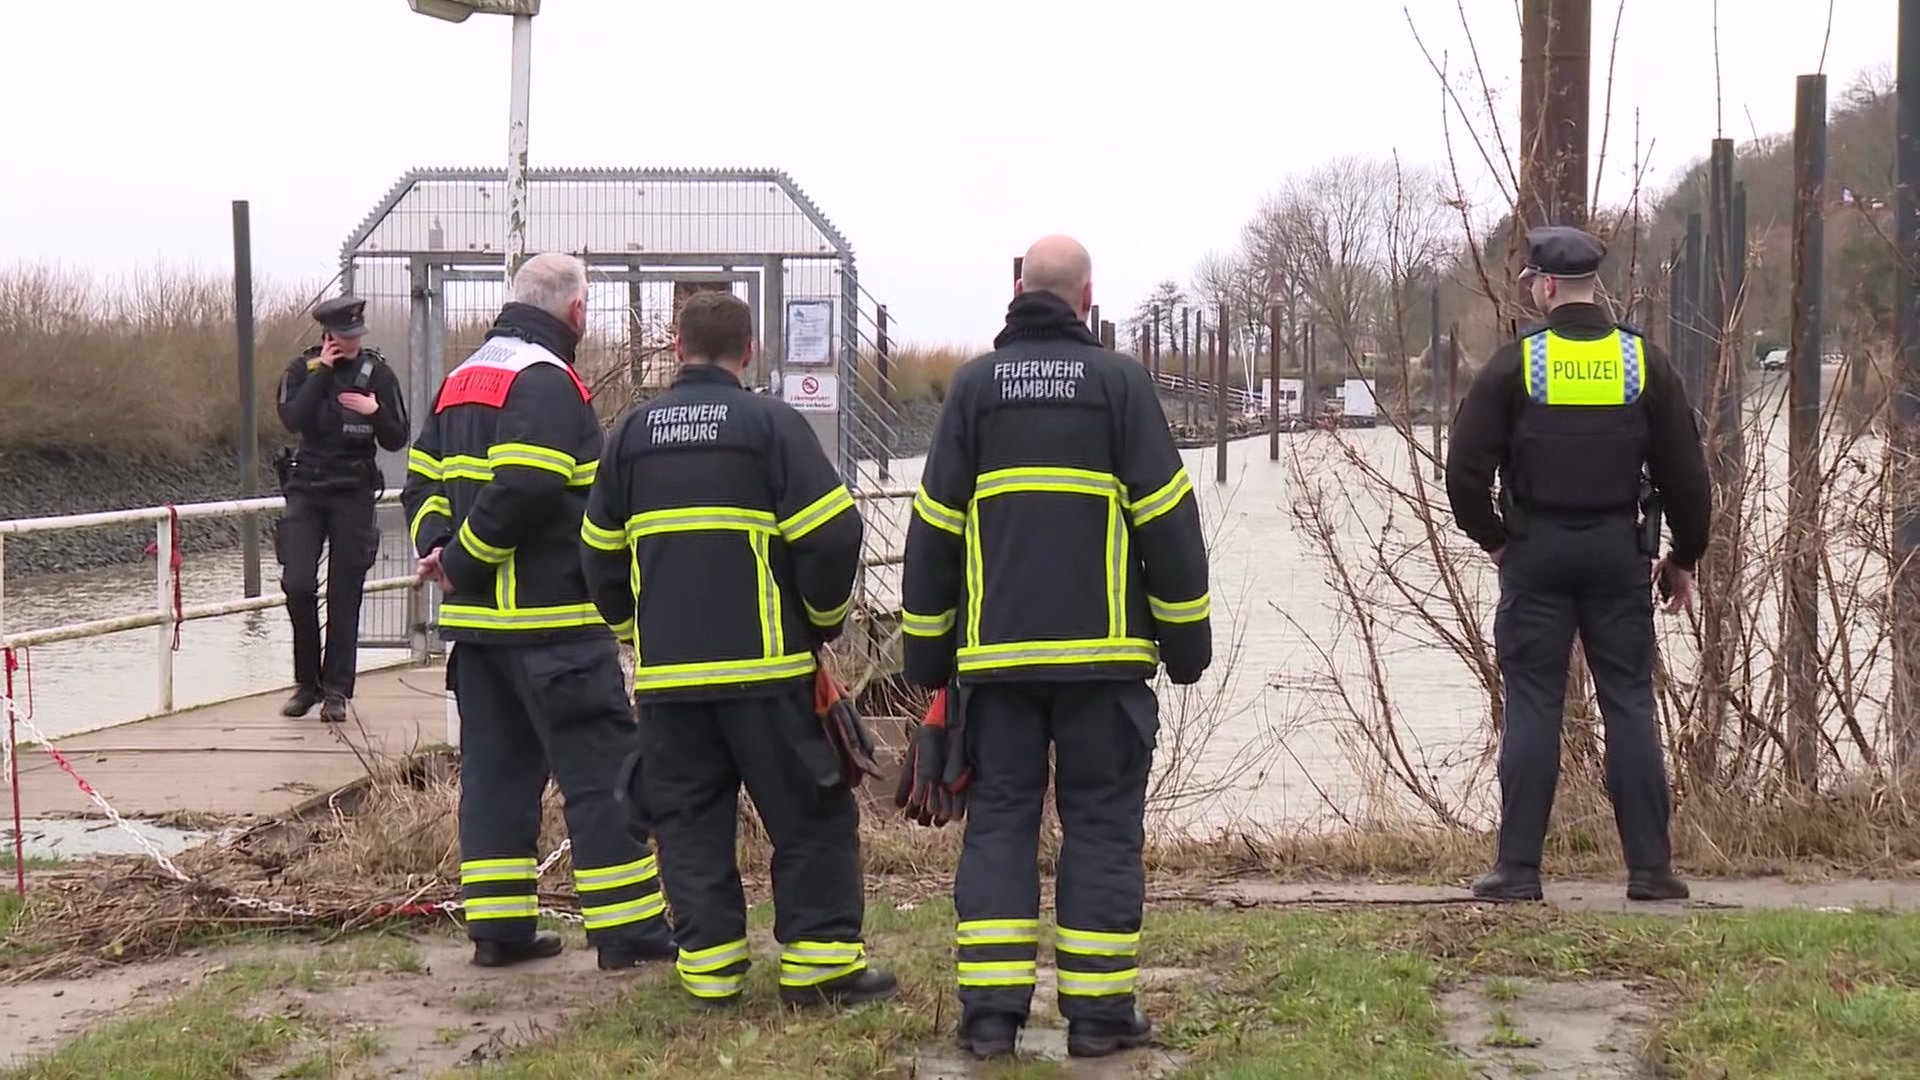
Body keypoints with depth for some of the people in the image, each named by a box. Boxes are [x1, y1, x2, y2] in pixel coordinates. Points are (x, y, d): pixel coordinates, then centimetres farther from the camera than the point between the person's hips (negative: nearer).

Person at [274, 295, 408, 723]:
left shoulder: (378, 373, 1)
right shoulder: (303, 369, 3)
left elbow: (397, 441, 2)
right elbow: (292, 420, -15)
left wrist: (375, 412, -17)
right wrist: (322, 371, -15)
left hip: (354, 493, -1)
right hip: (306, 490, 1)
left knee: (344, 595, 0)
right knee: (297, 585, -9)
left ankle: (336, 691, 7)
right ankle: (306, 681, 7)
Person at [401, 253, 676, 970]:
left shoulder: (462, 379, 18)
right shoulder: (547, 382, -14)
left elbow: (423, 478, 19)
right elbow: (524, 488, -25)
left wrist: (436, 545, 3)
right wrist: (465, 556, -14)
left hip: (473, 617, 9)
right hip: (553, 621, -9)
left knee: (495, 766, 12)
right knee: (599, 769, -3)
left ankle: (498, 925, 15)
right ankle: (629, 928, 0)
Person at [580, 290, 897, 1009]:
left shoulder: (631, 432, 10)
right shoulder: (770, 423, -4)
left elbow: (600, 549, 16)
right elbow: (831, 534, -10)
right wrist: (822, 619, 6)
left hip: (665, 671, 4)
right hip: (764, 663, -4)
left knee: (688, 817, 11)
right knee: (809, 814, 4)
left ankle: (709, 966, 11)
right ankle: (821, 964, 4)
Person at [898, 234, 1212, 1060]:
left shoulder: (973, 386, 6)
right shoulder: (1120, 382, 0)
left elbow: (934, 528, 6)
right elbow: (1167, 521, -1)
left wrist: (927, 653, 13)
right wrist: (1185, 638, 7)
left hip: (996, 657, 2)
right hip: (1102, 653, -2)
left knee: (999, 821, 7)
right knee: (1102, 824, 5)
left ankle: (991, 1011, 4)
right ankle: (1099, 1012, 5)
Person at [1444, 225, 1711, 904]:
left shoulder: (1514, 364, -6)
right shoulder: (1644, 363, 2)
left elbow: (1465, 469, -8)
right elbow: (1685, 472, 4)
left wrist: (1491, 537, 8)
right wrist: (1684, 556, 15)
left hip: (1535, 554, -2)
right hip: (1619, 552, 2)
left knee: (1532, 707, 2)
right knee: (1630, 705, 6)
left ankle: (1518, 869, 2)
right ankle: (1650, 868, 7)